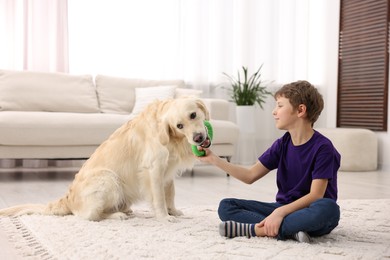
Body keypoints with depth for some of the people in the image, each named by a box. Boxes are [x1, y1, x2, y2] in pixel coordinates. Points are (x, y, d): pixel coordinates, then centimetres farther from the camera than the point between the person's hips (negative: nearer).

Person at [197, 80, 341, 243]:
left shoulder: (322, 147, -13)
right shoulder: (282, 145, 5)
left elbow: (316, 195, -20)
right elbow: (250, 176, 5)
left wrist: (280, 212, -32)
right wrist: (213, 159, 0)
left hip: (309, 215, -5)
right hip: (284, 209, 6)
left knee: (329, 208, -41)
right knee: (226, 207, -10)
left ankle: (252, 229, -35)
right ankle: (289, 230, -28)